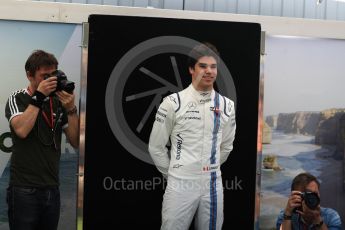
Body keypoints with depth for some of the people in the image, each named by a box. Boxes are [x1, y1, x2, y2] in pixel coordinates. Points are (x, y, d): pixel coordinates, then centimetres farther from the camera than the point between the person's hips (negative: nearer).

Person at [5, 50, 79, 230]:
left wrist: (71, 109, -11)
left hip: (52, 188, 4)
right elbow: (21, 130, -22)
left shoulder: (58, 102, 6)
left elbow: (76, 142, 2)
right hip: (24, 189, -4)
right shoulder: (17, 99, -2)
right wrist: (39, 96, -16)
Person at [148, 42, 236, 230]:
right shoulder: (173, 103, -7)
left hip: (213, 184, 4)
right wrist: (173, 173, 9)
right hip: (180, 185, -3)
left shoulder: (227, 105, 4)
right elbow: (156, 147, 1)